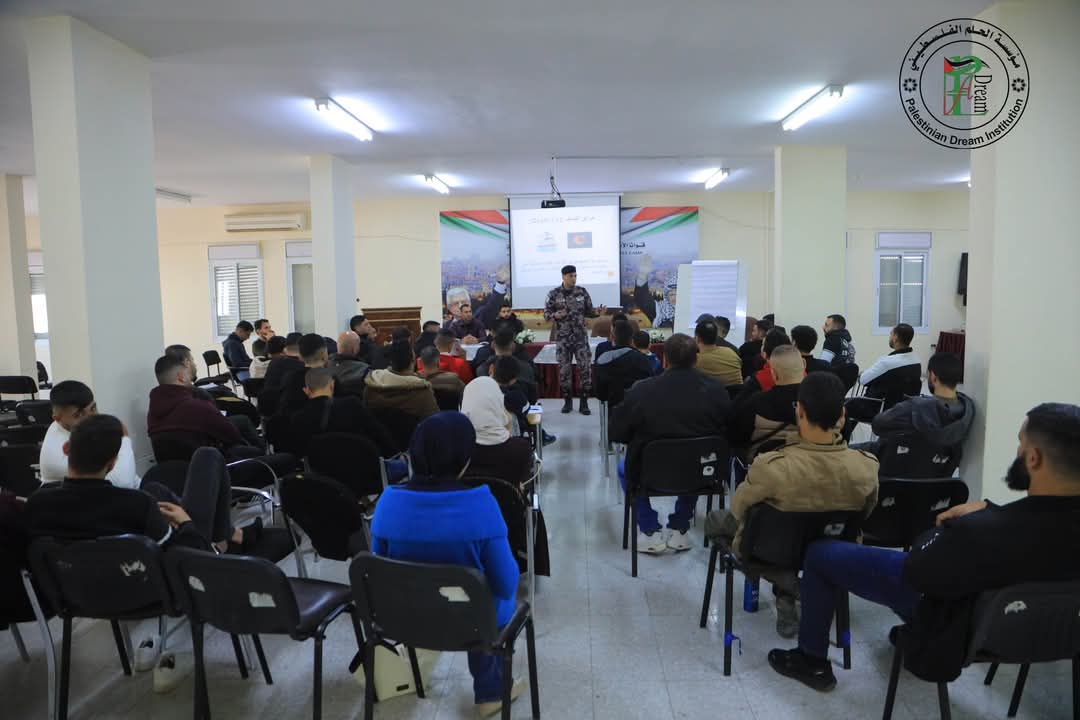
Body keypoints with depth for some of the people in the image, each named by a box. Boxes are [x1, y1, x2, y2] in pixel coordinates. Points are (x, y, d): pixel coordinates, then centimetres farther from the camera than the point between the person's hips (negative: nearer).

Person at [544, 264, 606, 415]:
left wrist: (598, 312, -12)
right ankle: (567, 401, 17)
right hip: (562, 338, -1)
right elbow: (546, 314, -1)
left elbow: (588, 311, 8)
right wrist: (555, 315, -22)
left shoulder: (582, 292, 2)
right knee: (564, 369, 4)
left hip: (581, 336, 1)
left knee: (585, 367, -4)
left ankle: (584, 402, 5)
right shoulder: (553, 294, -3)